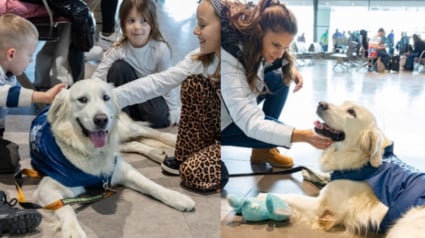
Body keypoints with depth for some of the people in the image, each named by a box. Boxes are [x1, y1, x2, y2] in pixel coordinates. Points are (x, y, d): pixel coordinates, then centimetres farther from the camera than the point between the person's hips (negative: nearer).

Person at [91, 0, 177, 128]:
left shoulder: (161, 49, -22)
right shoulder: (117, 49, -20)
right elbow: (97, 77, -24)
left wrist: (174, 113, -18)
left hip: (151, 95, -1)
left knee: (160, 117, -32)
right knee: (119, 68, -27)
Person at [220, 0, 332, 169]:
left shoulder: (252, 41, -14)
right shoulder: (227, 59, -36)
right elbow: (250, 123, -43)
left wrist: (291, 69, -12)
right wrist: (304, 135, -51)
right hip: (225, 122, -8)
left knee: (281, 79, -7)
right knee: (285, 134, -21)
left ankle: (263, 150, 4)